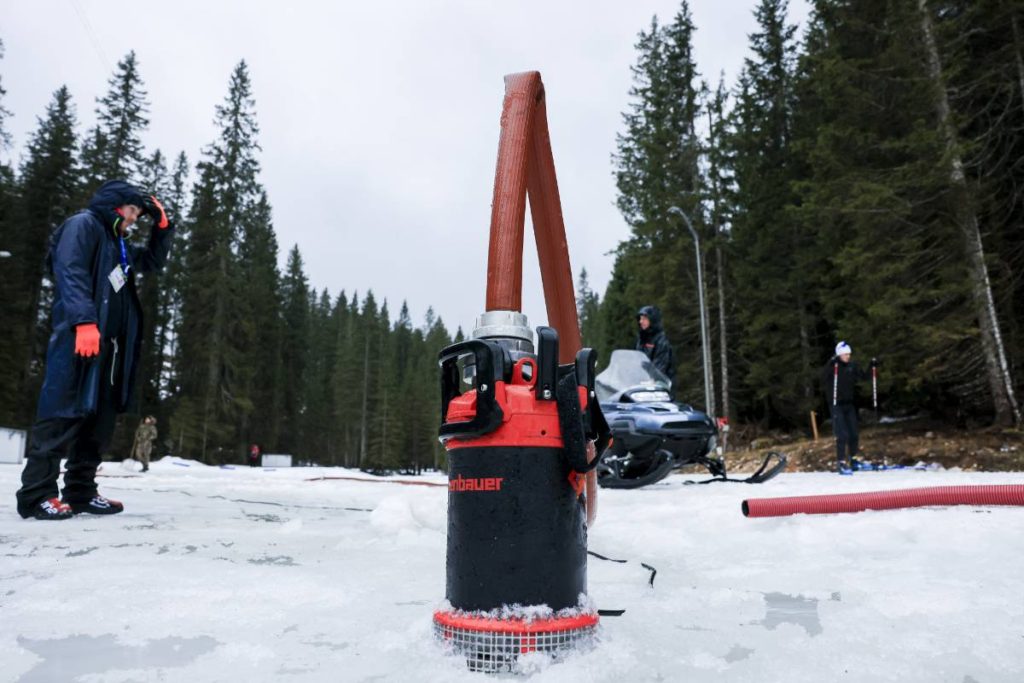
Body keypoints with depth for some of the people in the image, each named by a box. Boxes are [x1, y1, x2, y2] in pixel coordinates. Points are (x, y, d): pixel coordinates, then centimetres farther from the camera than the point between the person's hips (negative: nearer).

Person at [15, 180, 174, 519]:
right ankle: (36, 494, -6)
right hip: (78, 337, -9)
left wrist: (161, 225, 20)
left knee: (100, 419, 7)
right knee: (63, 414, -10)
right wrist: (85, 321, -25)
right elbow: (71, 274, -14)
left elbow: (154, 260, 36)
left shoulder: (117, 243, 25)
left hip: (109, 343, 9)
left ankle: (81, 490, 11)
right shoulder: (83, 224, -1)